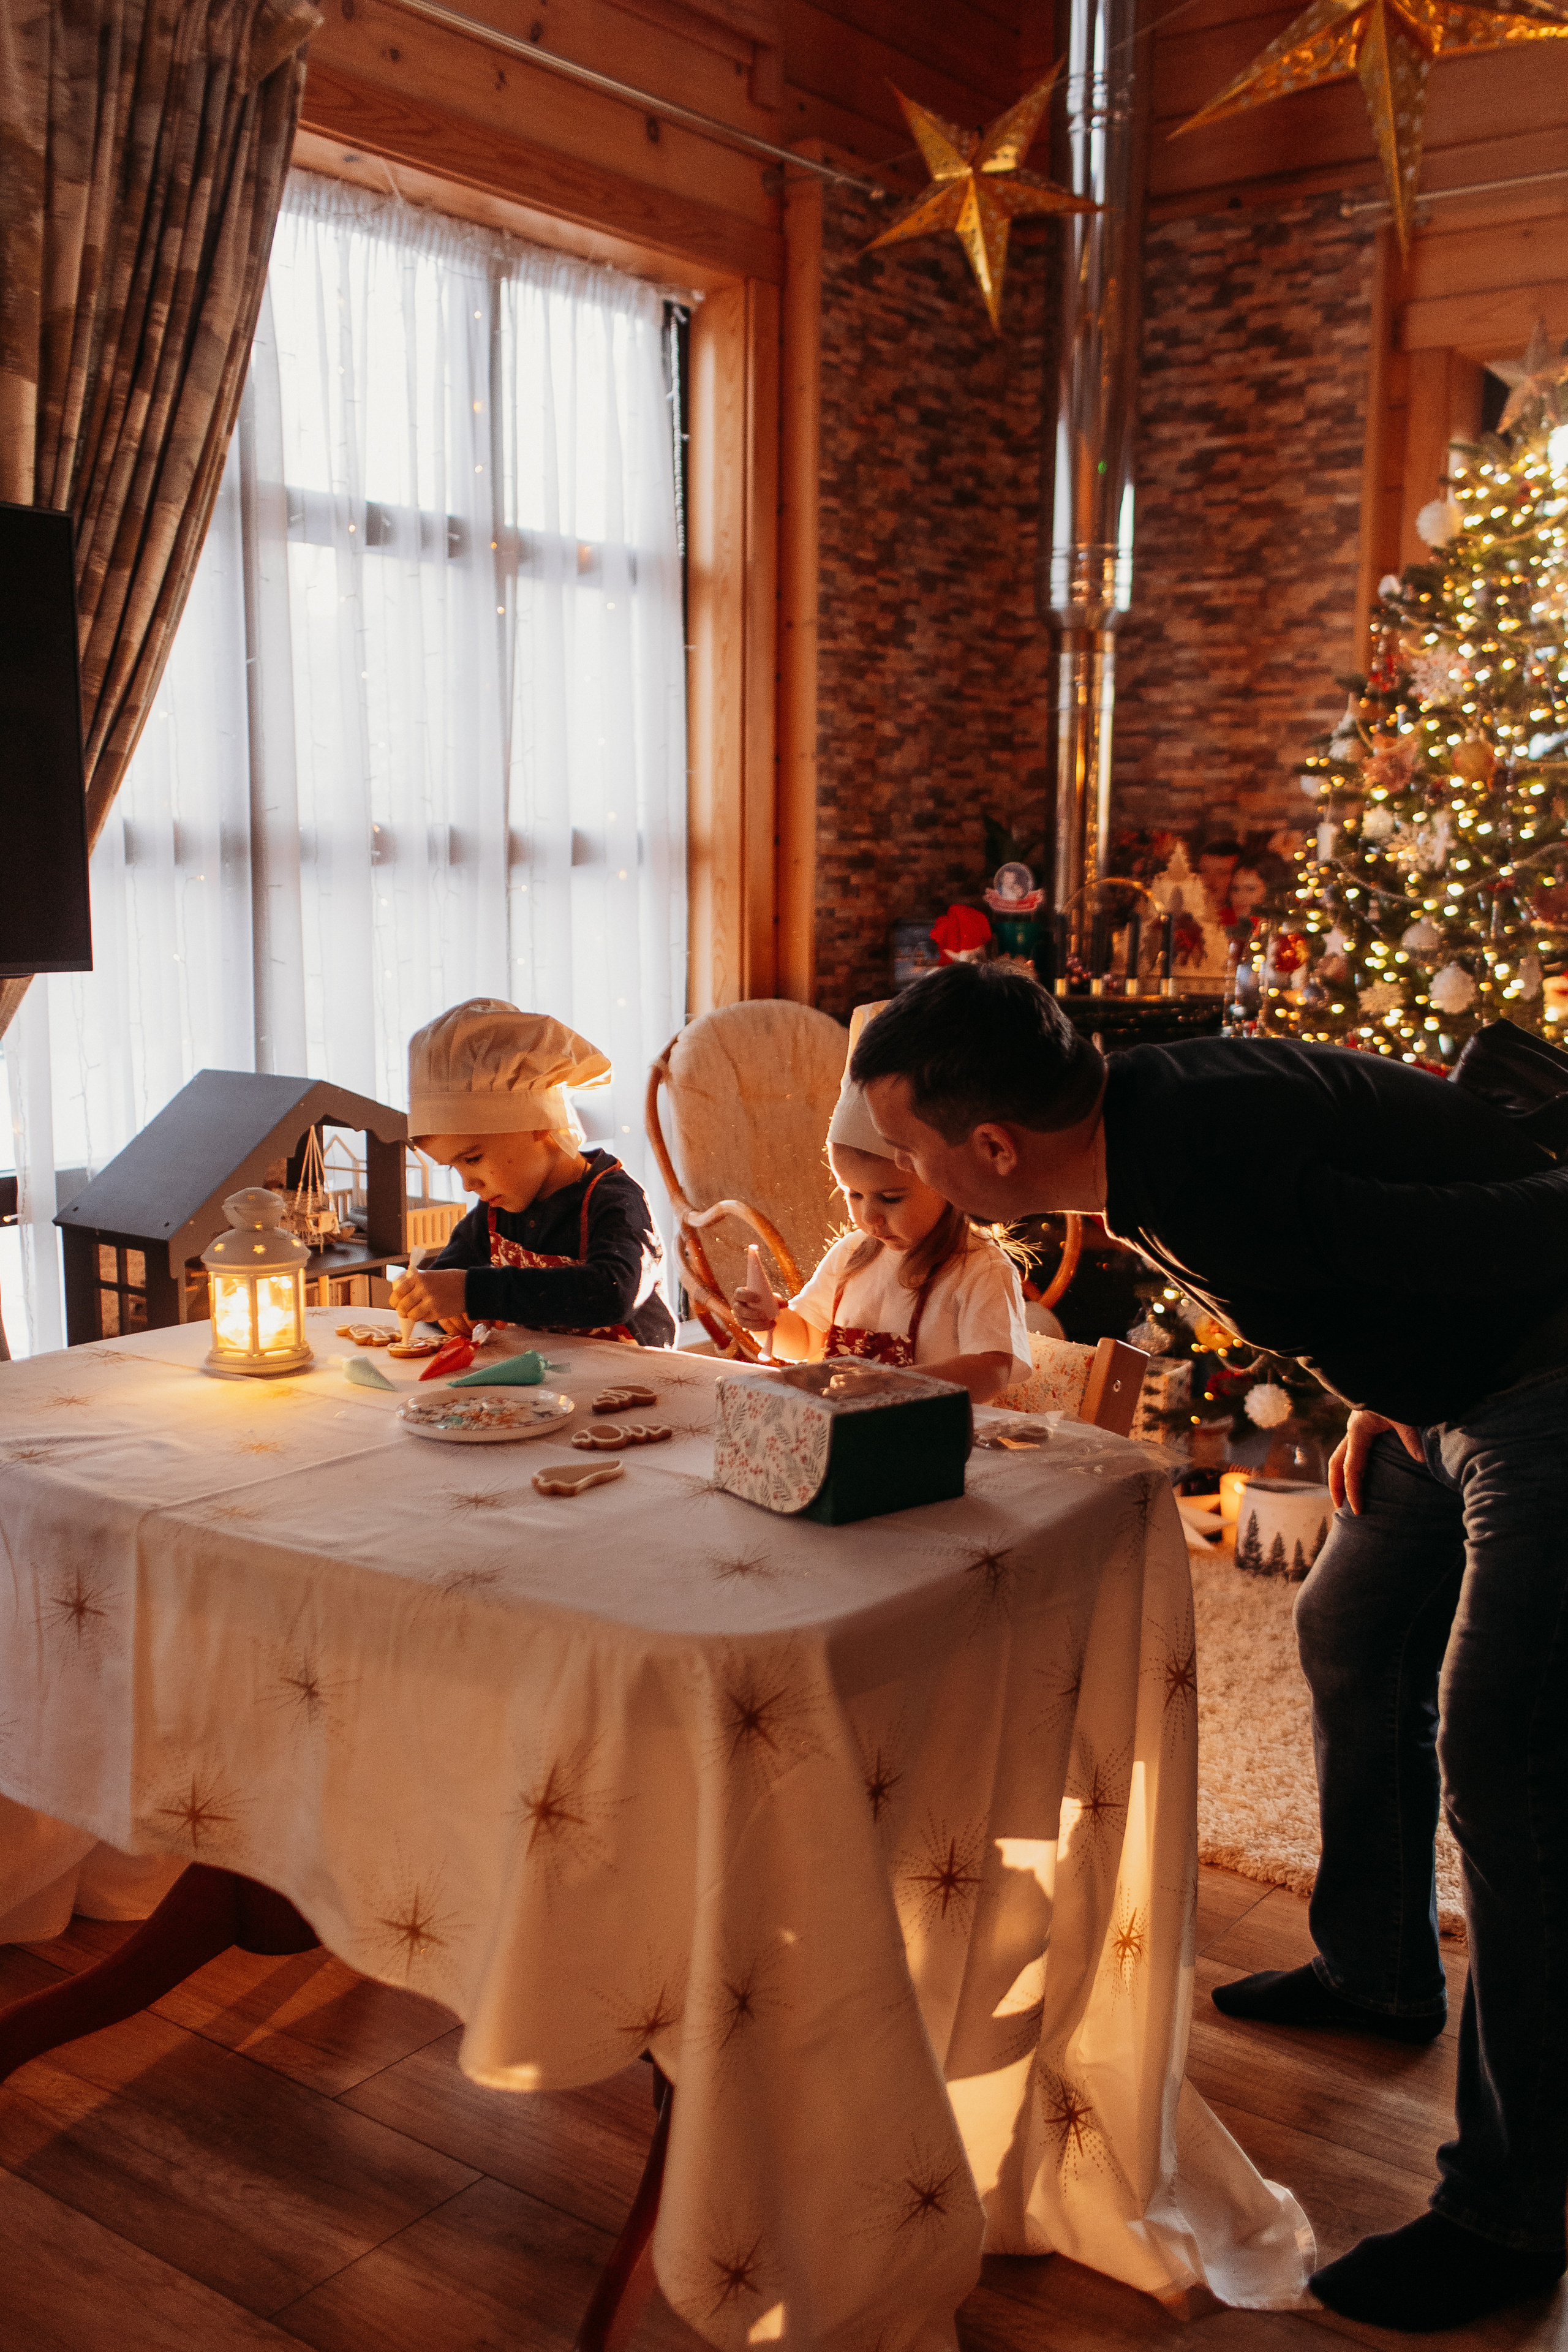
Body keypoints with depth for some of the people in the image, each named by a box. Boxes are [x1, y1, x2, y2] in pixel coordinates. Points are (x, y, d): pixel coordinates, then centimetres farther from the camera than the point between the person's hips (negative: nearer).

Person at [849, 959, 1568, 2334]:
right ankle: (1379, 1972, 42)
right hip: (1445, 1383, 10)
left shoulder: (1212, 1186, -33)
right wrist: (1376, 1398, 9)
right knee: (1352, 1634, 21)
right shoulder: (1147, 1102, -4)